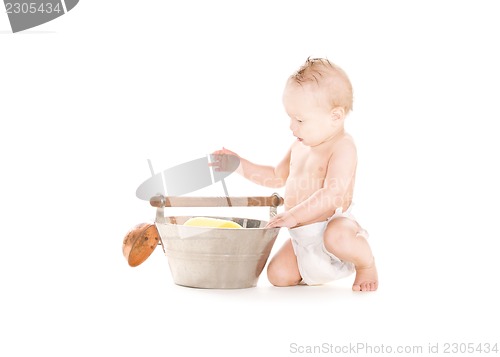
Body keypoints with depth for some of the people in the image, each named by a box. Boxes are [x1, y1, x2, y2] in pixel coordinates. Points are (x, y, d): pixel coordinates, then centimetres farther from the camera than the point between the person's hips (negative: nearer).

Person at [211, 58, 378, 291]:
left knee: (337, 237, -41)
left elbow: (332, 194, -27)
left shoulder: (343, 147, -15)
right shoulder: (299, 147, 12)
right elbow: (278, 177, 28)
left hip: (334, 223, -8)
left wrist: (294, 215, -31)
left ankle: (366, 265, -7)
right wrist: (240, 165, 16)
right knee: (278, 275, -8)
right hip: (300, 236, 8)